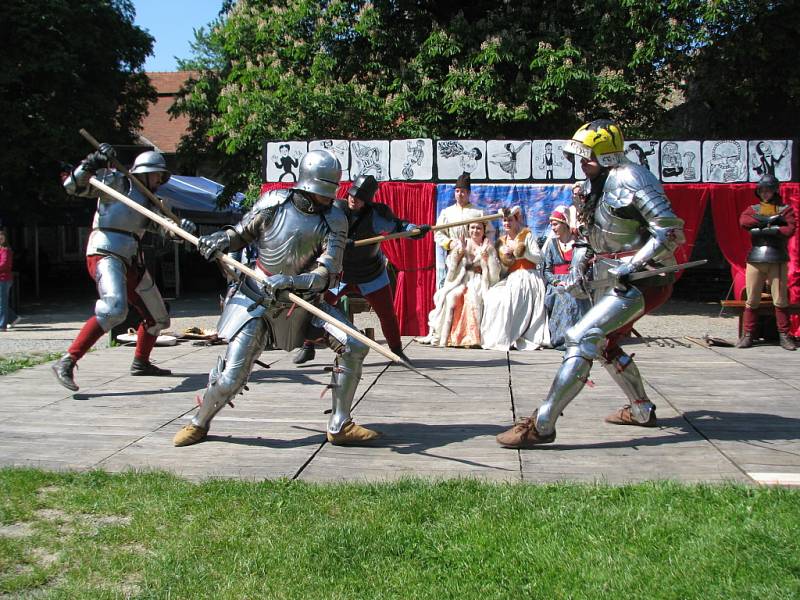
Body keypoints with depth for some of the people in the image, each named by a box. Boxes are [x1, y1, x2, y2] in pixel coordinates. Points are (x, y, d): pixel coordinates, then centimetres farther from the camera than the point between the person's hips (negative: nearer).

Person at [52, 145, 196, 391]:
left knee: (157, 316, 18)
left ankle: (141, 362, 37)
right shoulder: (117, 182, -1)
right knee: (114, 308, -32)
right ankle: (67, 362, -30)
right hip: (106, 254, -9)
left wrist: (185, 226, -11)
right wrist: (93, 164, -23)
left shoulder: (149, 202, 22)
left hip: (132, 263, 9)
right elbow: (73, 185, -7)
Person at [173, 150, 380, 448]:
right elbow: (243, 233, 5)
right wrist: (221, 239, -17)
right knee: (230, 376, -7)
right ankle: (199, 423, 23)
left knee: (353, 348, -13)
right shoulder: (273, 202, -11)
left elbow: (327, 276, -19)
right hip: (257, 300, -2)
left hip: (304, 302, 2)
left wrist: (292, 281, -35)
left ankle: (340, 426, 1)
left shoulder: (333, 221, -11)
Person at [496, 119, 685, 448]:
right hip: (612, 281, 10)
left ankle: (542, 424, -21)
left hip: (642, 281, -10)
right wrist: (584, 266, 14)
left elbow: (670, 230, -20)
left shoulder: (630, 180, -17)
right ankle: (642, 410, 41)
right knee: (605, 345, 22)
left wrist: (633, 266, -26)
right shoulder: (598, 183, 9)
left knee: (582, 337, -20)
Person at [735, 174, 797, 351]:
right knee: (752, 299, 0)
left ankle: (784, 336, 3)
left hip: (777, 259, -1)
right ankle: (748, 335, 5)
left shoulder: (785, 209, 10)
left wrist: (764, 230, -11)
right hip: (755, 258, 2)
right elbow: (743, 220, -7)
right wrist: (769, 220, -12)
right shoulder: (753, 209, 15)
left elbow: (790, 229, -7)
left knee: (781, 299, -2)